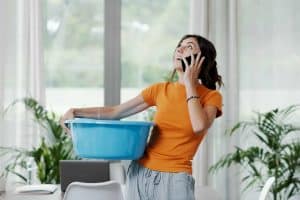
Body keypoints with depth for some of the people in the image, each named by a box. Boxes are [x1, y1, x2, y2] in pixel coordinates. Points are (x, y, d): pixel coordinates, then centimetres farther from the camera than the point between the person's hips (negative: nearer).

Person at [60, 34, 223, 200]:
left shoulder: (211, 96, 0)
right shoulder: (161, 90, 8)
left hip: (174, 180, -3)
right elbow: (115, 112, 8)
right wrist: (75, 112, -4)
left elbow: (199, 126, -20)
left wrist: (190, 83, -10)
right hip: (140, 173, 3)